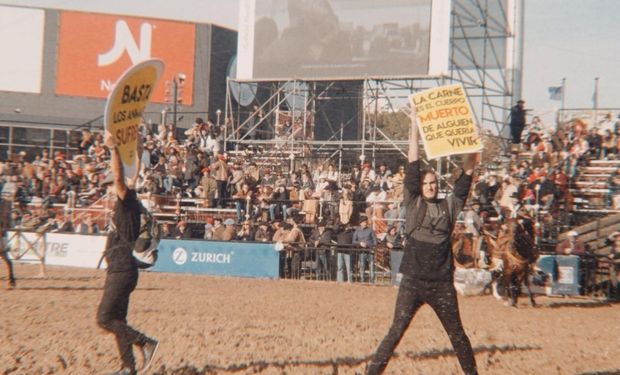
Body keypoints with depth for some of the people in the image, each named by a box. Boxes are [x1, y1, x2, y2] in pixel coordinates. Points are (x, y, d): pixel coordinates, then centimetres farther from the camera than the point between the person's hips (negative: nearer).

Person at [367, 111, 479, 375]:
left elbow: (466, 176, 2)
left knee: (457, 333, 11)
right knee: (396, 332, -1)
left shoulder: (449, 206, 7)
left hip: (442, 283, 2)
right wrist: (415, 126, -6)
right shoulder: (413, 204, 3)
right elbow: (412, 166, -2)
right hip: (413, 281, -1)